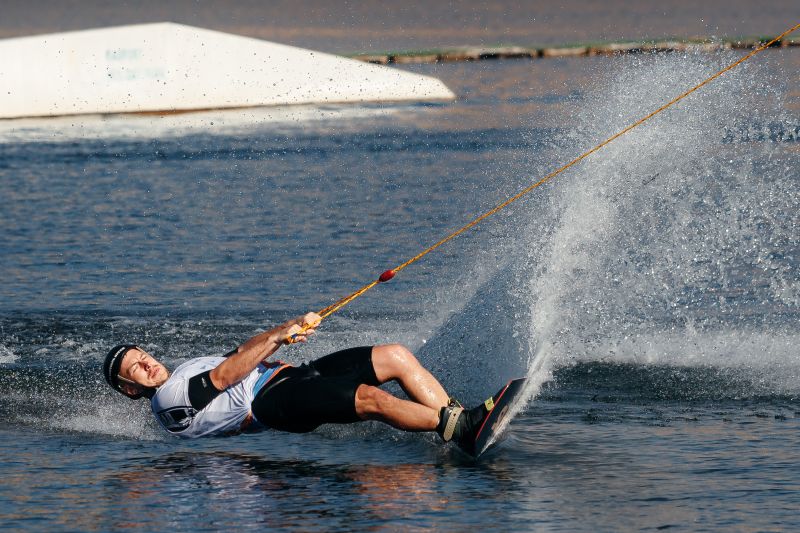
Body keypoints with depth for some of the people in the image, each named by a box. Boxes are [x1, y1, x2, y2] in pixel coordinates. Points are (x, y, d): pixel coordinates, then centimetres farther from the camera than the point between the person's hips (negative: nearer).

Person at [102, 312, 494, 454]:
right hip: (274, 402, -10)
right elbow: (223, 377, -10)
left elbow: (243, 355, 22)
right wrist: (277, 336, -14)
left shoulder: (190, 368, 30)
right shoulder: (168, 400, -1)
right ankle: (459, 428, -30)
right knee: (372, 398, -30)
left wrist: (287, 330, 5)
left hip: (292, 375, 10)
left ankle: (459, 421, -10)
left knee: (397, 357, -5)